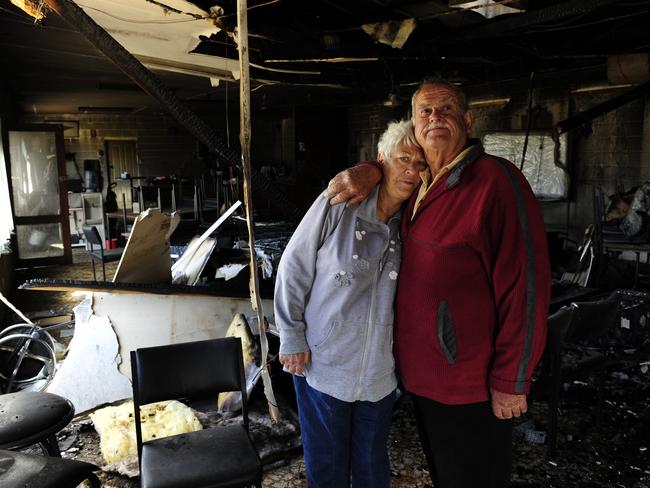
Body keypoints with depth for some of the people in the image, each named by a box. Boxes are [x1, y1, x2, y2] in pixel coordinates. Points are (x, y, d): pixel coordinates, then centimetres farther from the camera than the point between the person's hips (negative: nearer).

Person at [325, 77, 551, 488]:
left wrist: (511, 382, -17)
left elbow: (525, 286, -21)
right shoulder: (421, 183, 4)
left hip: (471, 387, -7)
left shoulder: (496, 180, -20)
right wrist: (370, 173, 1)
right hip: (423, 375, 8)